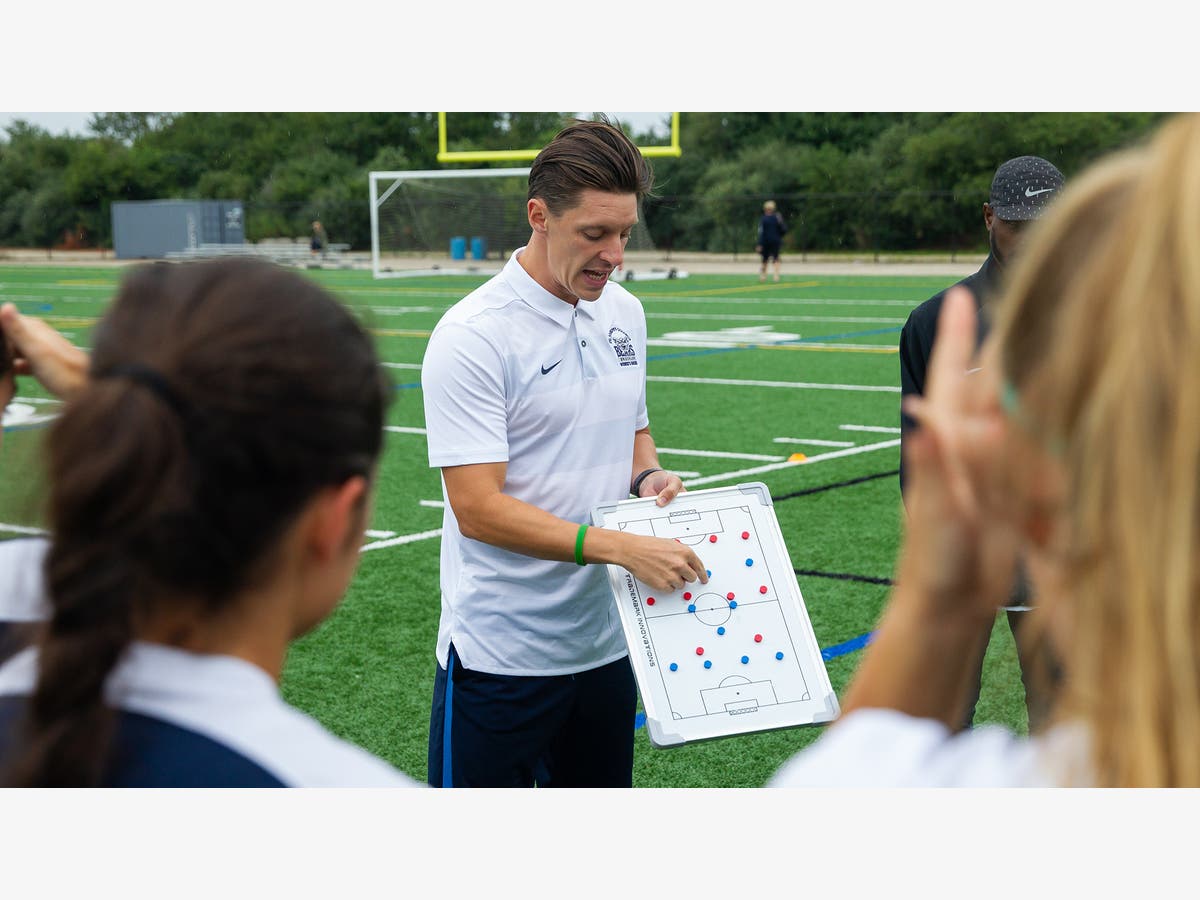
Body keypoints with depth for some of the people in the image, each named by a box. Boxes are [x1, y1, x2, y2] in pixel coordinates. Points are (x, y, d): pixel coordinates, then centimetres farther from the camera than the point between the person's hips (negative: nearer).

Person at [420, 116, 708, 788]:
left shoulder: (625, 313, 7)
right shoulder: (474, 335, -17)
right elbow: (478, 509, -21)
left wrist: (648, 475, 0)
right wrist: (623, 549, -26)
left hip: (606, 641, 7)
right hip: (501, 653, -7)